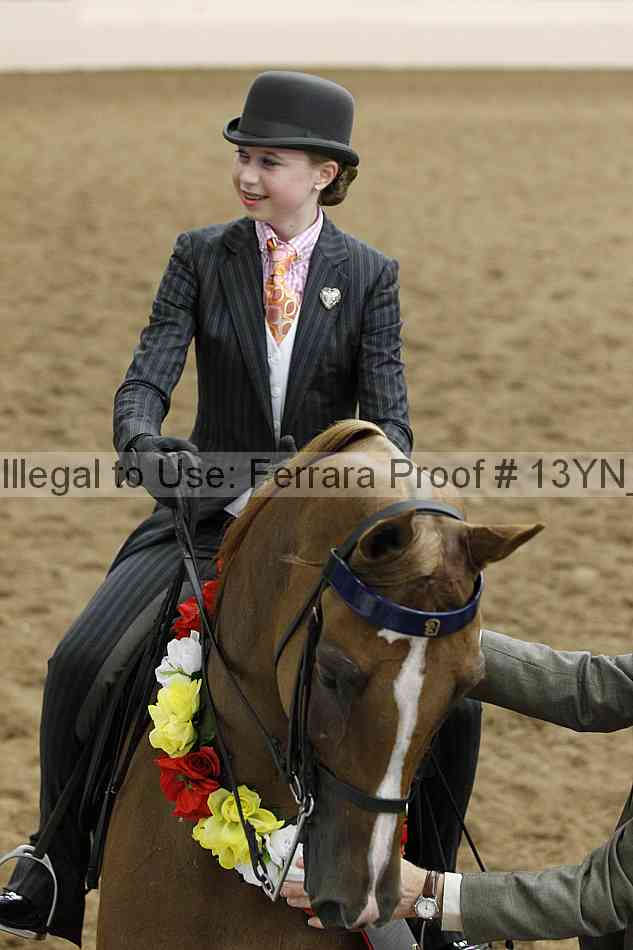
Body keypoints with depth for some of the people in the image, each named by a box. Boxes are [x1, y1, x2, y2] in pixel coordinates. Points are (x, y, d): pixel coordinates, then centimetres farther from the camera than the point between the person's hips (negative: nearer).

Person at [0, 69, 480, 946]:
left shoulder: (370, 276, 0)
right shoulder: (202, 258, 1)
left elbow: (389, 418, -6)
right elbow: (146, 380, -8)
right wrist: (145, 444, -31)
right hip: (209, 509, 1)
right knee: (80, 663, -16)